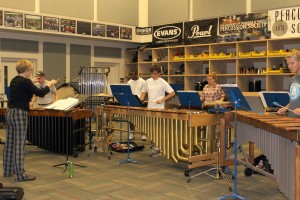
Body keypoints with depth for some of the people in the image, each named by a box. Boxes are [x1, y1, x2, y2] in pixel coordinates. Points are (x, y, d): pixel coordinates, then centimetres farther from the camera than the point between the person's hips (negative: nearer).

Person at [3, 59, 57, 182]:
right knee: (20, 144, -5)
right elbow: (40, 93, -10)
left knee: (10, 143, 15)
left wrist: (31, 82, 39)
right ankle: (20, 175, -1)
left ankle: (8, 170, 25)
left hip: (10, 113, 9)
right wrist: (50, 84, 5)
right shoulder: (25, 82, -15)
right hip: (20, 114, -9)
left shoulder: (14, 80, 10)